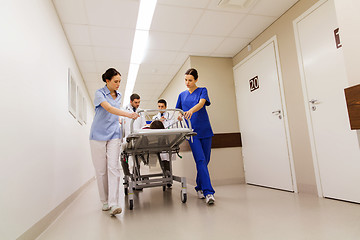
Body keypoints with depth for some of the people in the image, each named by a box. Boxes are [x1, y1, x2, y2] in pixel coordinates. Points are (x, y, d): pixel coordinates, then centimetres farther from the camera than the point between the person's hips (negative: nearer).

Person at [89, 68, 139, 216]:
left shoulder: (119, 96, 13)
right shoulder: (99, 94, -6)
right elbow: (109, 108, -25)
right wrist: (128, 114, -36)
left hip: (114, 135, 4)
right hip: (98, 135, -3)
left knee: (113, 168, -9)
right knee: (101, 170, 2)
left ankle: (113, 204, -11)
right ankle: (105, 202, 17)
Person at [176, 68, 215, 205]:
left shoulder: (202, 91, 6)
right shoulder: (182, 95, 15)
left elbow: (201, 103, -16)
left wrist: (192, 110, -35)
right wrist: (179, 118, -1)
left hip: (205, 130, 0)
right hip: (192, 131, 0)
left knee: (205, 161, 5)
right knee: (200, 160, -11)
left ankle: (199, 187, 23)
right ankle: (208, 192, -9)